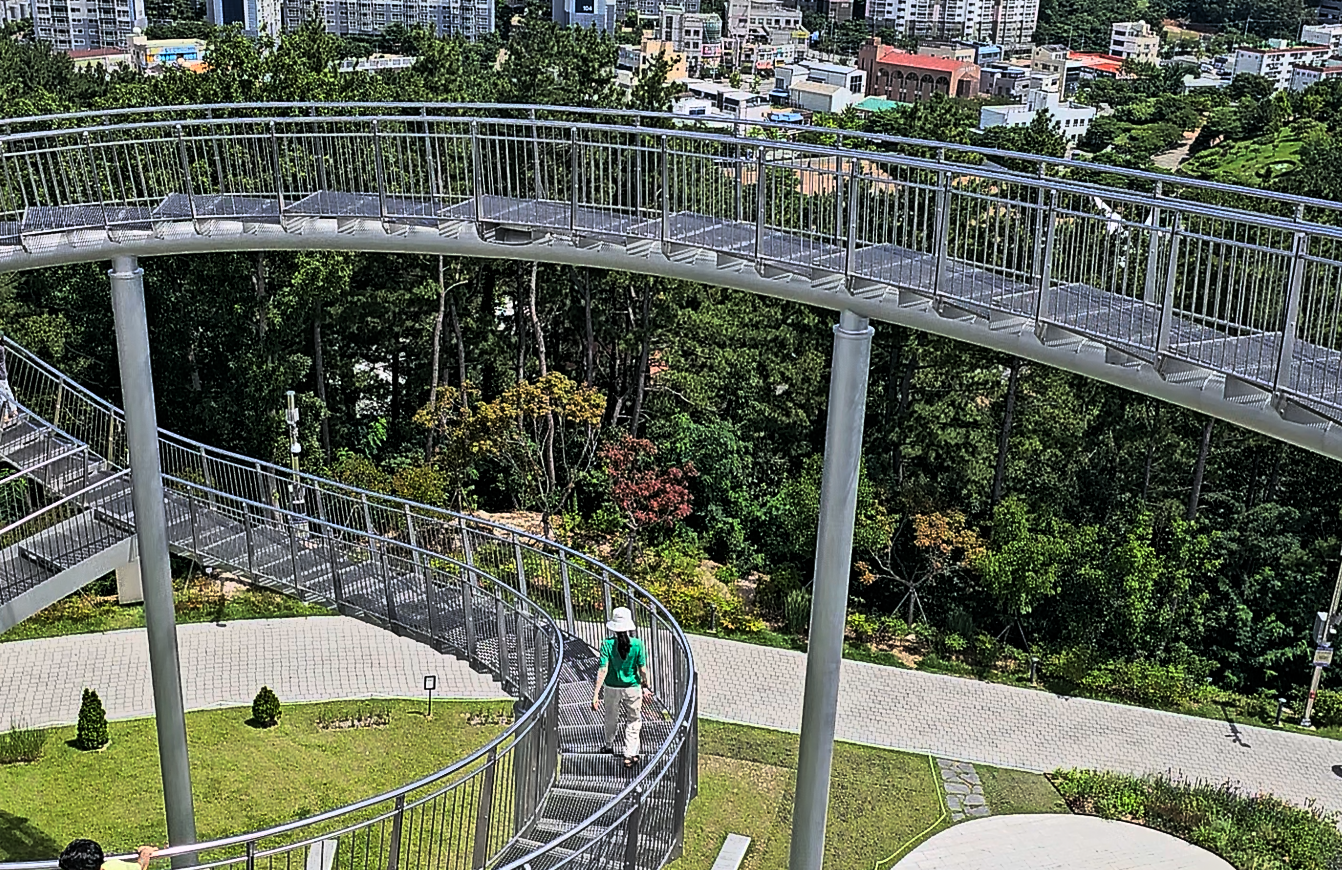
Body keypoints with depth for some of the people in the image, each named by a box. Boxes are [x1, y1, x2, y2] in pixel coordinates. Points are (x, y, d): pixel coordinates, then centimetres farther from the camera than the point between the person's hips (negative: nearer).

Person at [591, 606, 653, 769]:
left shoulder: (607, 644, -15)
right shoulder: (637, 644, -14)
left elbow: (603, 670, -18)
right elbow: (643, 669, -8)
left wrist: (596, 694, -16)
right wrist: (647, 686, 8)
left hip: (612, 688, 1)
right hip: (632, 688, -1)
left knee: (611, 719, 24)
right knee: (633, 720, 15)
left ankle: (609, 745, 46)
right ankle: (630, 755, 11)